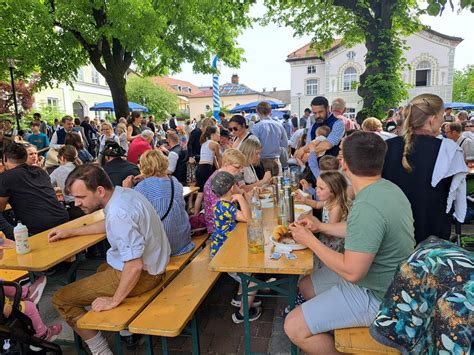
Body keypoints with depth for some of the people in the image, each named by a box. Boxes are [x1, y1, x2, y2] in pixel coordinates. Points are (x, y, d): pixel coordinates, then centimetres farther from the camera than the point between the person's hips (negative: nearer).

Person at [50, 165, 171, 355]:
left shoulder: (118, 215, -30)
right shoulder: (123, 192, 0)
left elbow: (135, 266, -31)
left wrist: (114, 301, -17)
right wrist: (71, 232, 22)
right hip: (152, 263, 10)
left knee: (61, 300, 0)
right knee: (100, 270, 38)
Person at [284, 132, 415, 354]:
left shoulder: (366, 207, -32)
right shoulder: (387, 187, -2)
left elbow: (352, 272, -28)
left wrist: (310, 240, -17)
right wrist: (321, 226, 16)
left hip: (376, 296, -9)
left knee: (294, 327, -11)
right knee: (306, 285, 18)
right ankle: (331, 333, 32)